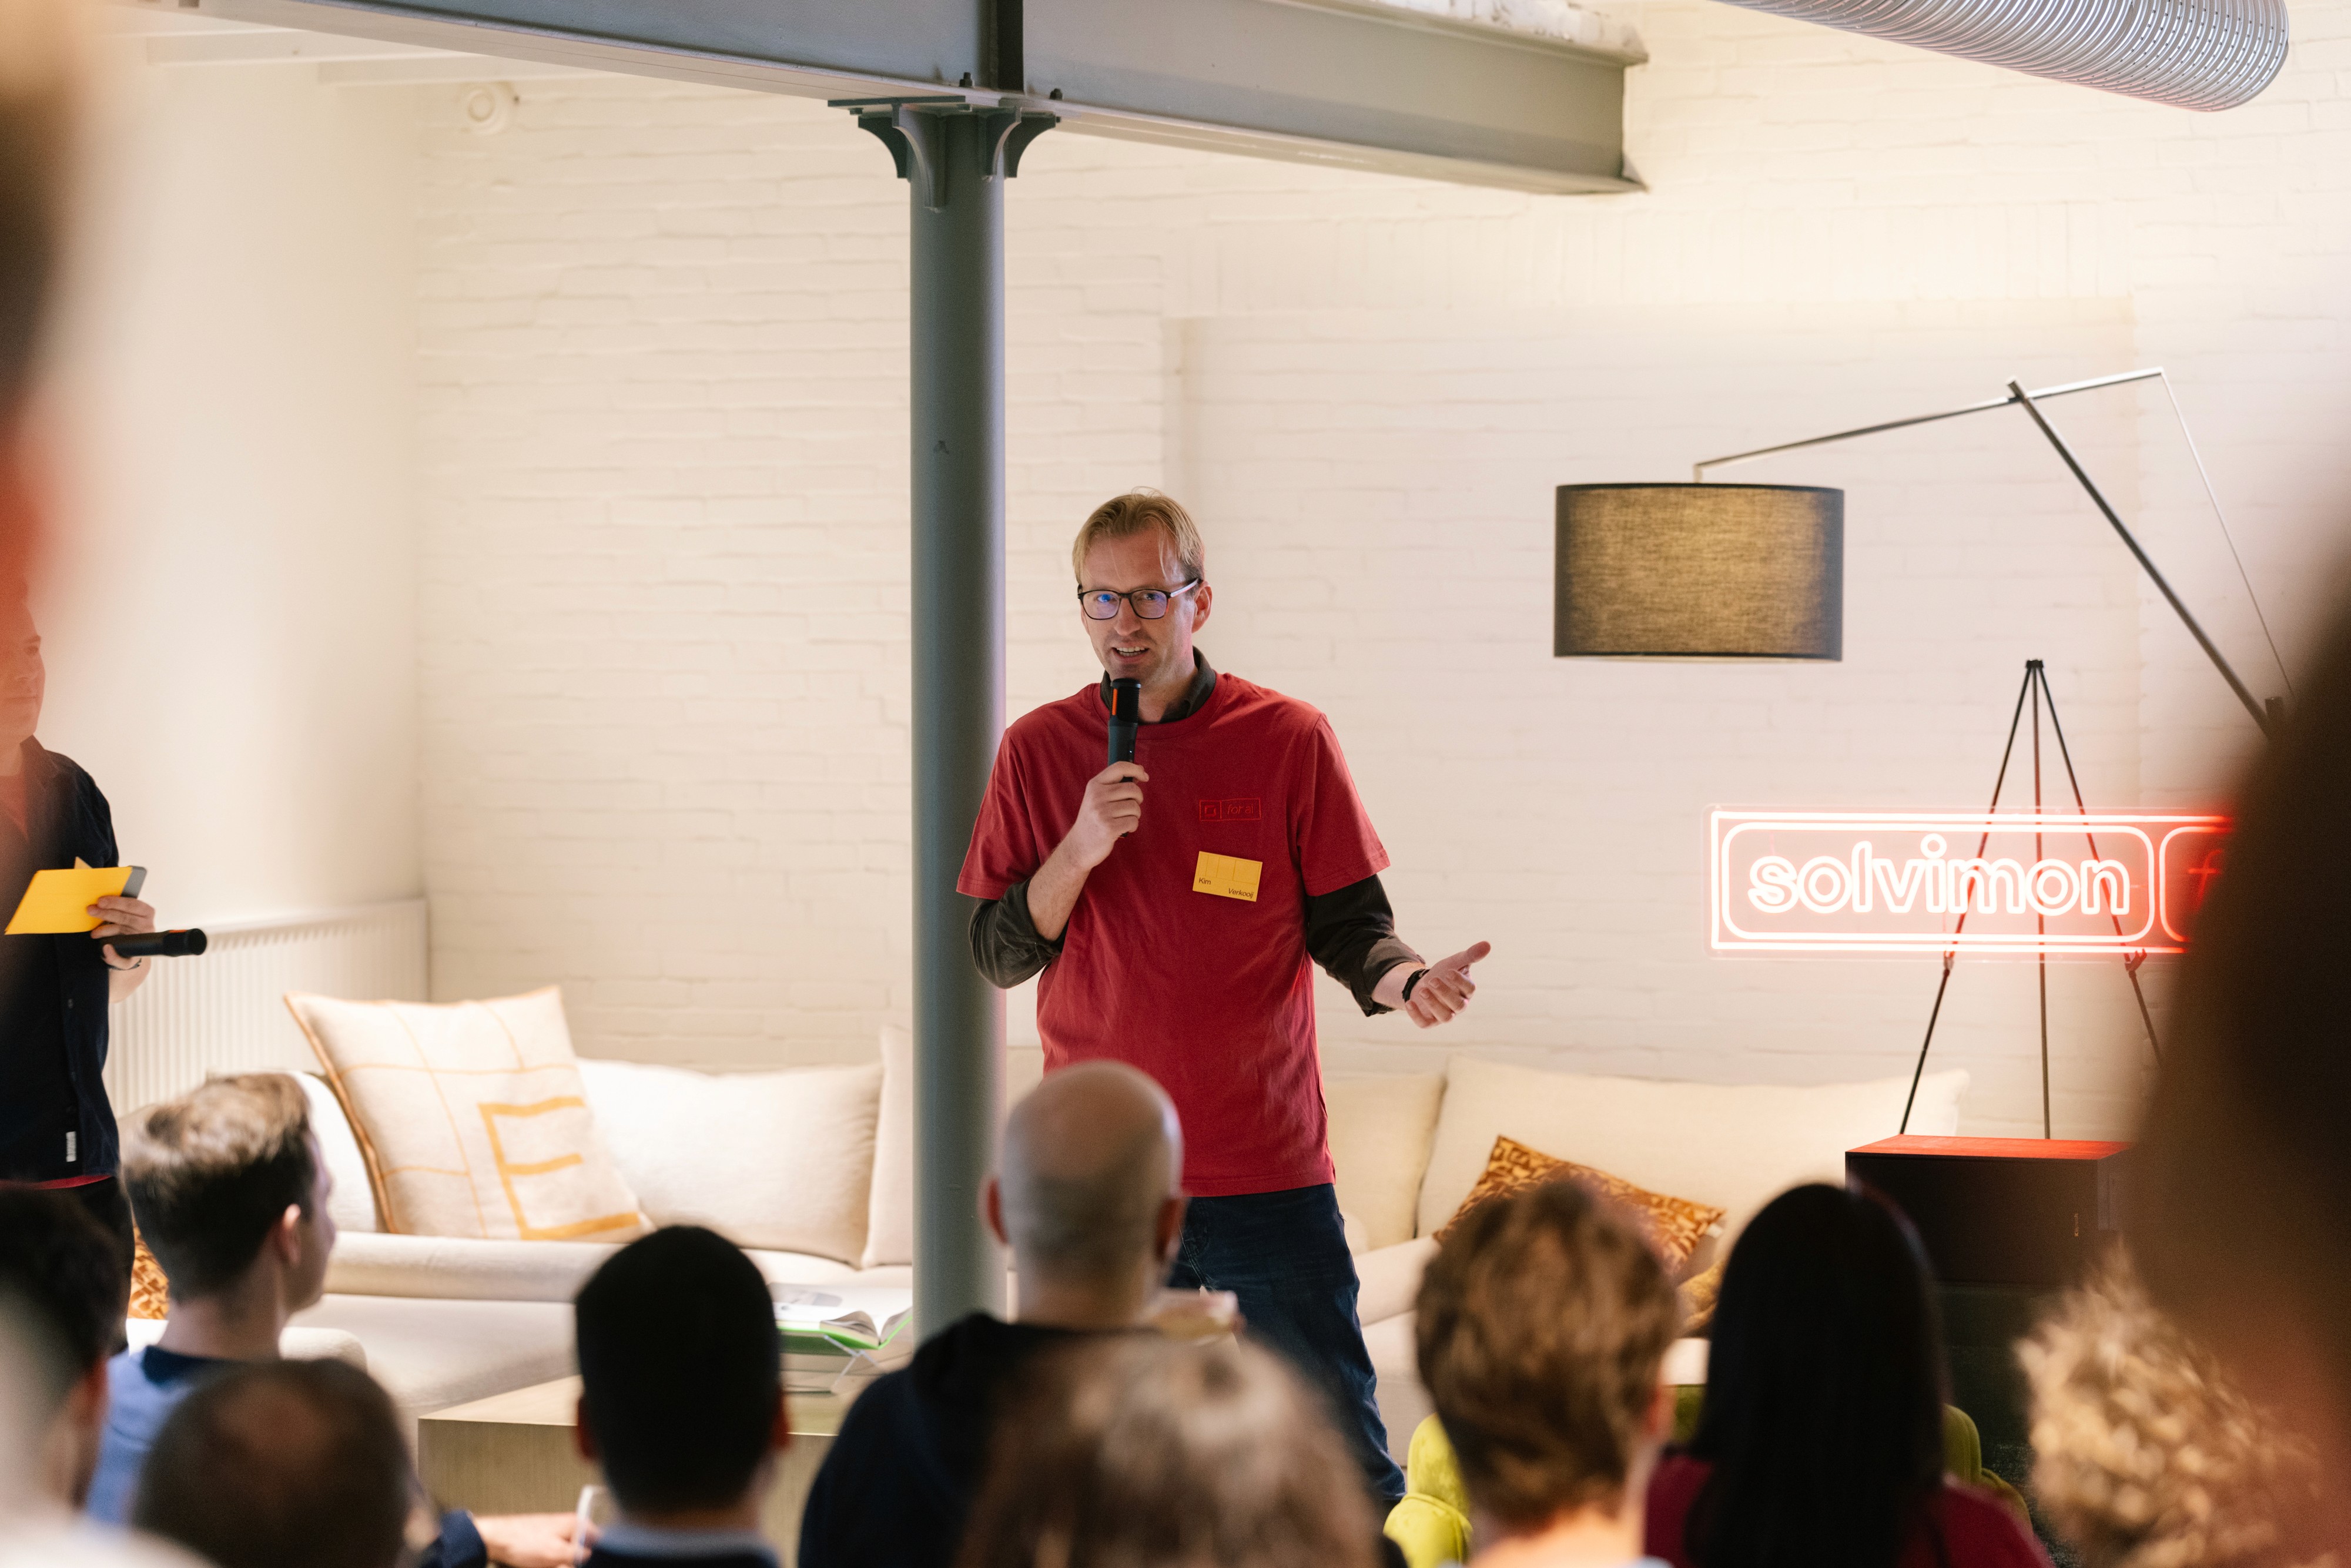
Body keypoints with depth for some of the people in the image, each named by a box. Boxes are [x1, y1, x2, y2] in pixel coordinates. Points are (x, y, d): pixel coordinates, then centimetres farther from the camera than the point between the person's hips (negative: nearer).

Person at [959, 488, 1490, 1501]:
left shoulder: (1288, 741, 1)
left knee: (1340, 1454, -1)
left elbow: (1346, 925, 3)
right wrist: (1079, 851, -14)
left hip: (1267, 1171, -1)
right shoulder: (1041, 751, 5)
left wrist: (1403, 981, -19)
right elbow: (999, 954, 3)